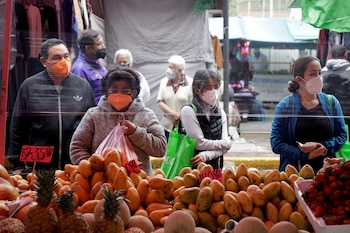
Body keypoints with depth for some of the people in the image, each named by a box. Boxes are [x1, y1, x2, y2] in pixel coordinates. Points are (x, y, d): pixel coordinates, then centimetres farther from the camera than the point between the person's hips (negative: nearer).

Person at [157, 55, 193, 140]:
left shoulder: (190, 83, -6)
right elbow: (159, 102, -1)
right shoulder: (164, 81, 5)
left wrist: (181, 116, -12)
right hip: (168, 126, 3)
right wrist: (174, 113, -12)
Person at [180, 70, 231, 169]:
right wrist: (224, 143, -1)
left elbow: (225, 147, 2)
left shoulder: (220, 112, 9)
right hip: (193, 167, -4)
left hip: (215, 167, 4)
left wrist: (206, 155, -15)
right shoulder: (188, 111, -7)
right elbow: (199, 143, -11)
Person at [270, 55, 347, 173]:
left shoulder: (331, 102, 5)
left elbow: (342, 135, 6)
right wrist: (307, 155, -16)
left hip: (326, 170, 2)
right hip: (294, 171, -2)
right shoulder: (284, 106, -3)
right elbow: (276, 143, -8)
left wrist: (324, 147, -13)